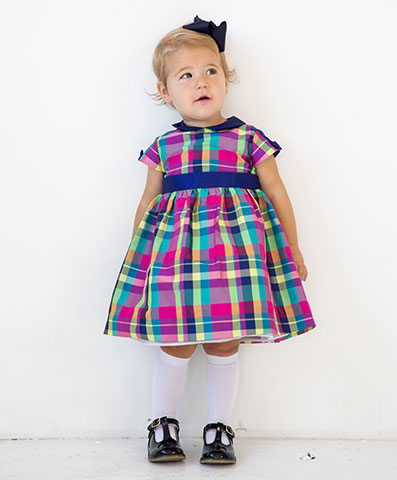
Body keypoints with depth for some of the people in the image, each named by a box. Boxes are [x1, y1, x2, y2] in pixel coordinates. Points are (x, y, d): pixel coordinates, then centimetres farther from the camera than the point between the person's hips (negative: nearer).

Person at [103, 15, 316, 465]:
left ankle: (218, 428, 22)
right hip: (175, 248, 0)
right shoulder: (162, 148, 7)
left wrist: (293, 249, 10)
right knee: (176, 346, 3)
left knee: (224, 347, 5)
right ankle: (162, 425, 23)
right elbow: (148, 202, 15)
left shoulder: (249, 139, 5)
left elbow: (277, 193, 9)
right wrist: (137, 254, 14)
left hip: (237, 243, 0)